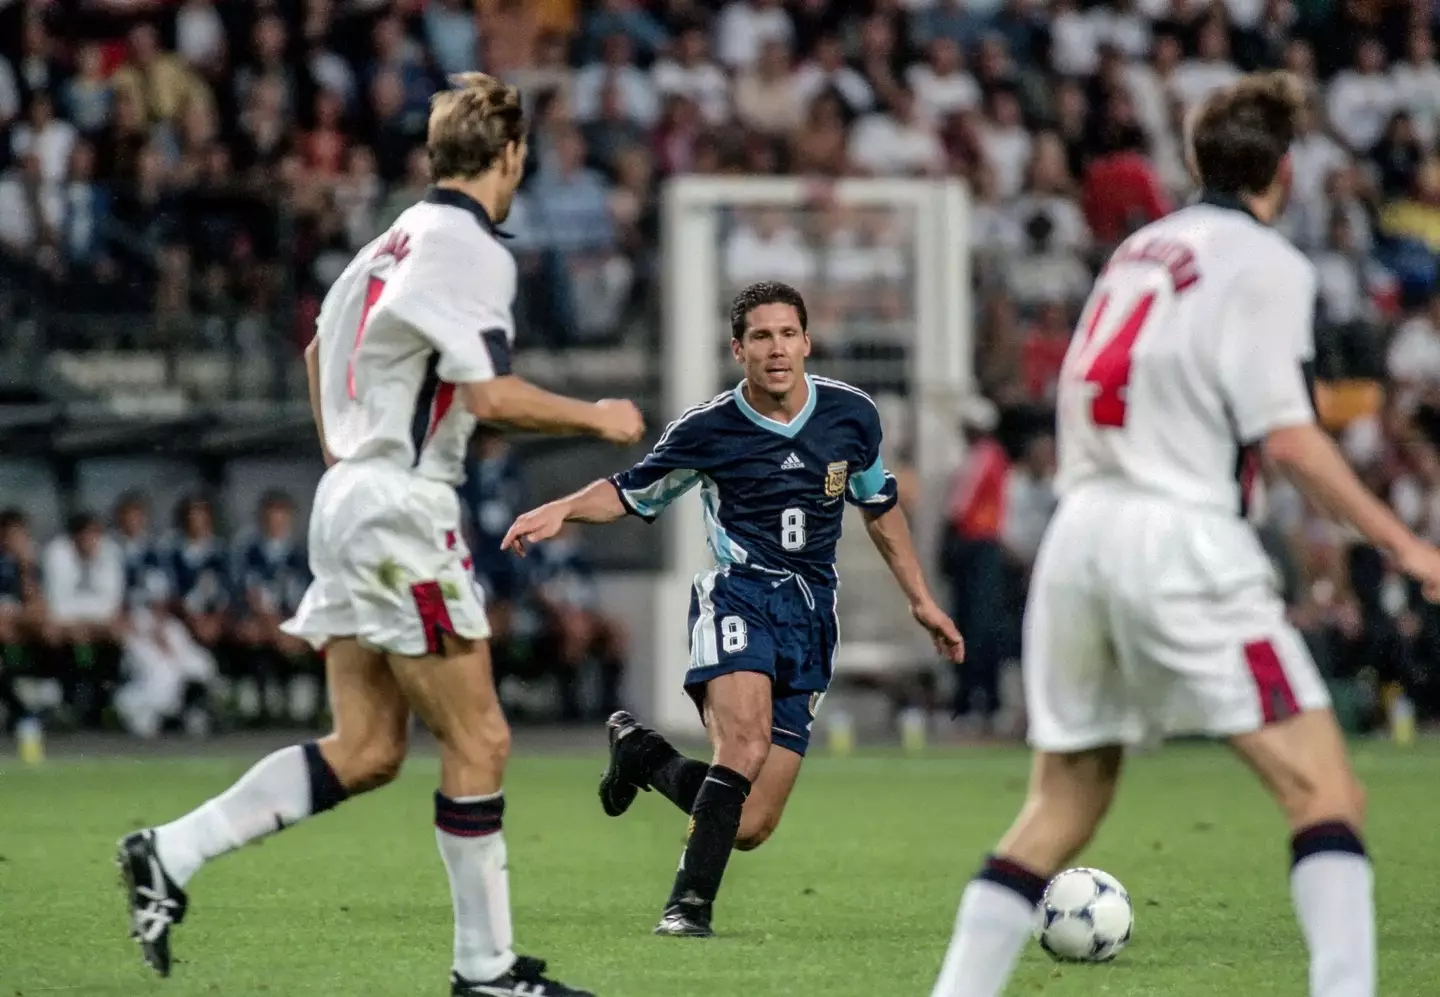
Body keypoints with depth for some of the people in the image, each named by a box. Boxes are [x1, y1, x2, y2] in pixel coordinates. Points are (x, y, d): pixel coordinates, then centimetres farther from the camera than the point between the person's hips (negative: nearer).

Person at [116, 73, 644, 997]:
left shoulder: (399, 237, 15)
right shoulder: (472, 251, -13)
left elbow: (322, 346, 28)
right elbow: (490, 394, -21)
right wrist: (598, 418, -7)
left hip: (350, 497, 9)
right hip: (403, 507, -9)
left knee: (365, 753, 9)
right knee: (479, 740, -3)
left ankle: (171, 854, 5)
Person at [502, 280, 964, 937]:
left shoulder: (852, 414, 5)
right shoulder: (707, 428, -4)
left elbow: (878, 505, 22)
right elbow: (631, 493, 8)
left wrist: (921, 600, 22)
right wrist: (562, 510, -12)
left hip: (810, 619, 3)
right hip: (738, 594, -3)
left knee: (749, 827, -2)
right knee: (747, 737, -35)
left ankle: (642, 752, 26)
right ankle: (691, 905, -24)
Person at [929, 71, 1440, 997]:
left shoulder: (1140, 249, 20)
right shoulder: (1266, 263, -2)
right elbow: (1287, 434, -12)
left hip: (1079, 533, 7)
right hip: (1179, 536, -7)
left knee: (1063, 807, 16)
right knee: (1325, 788, -6)